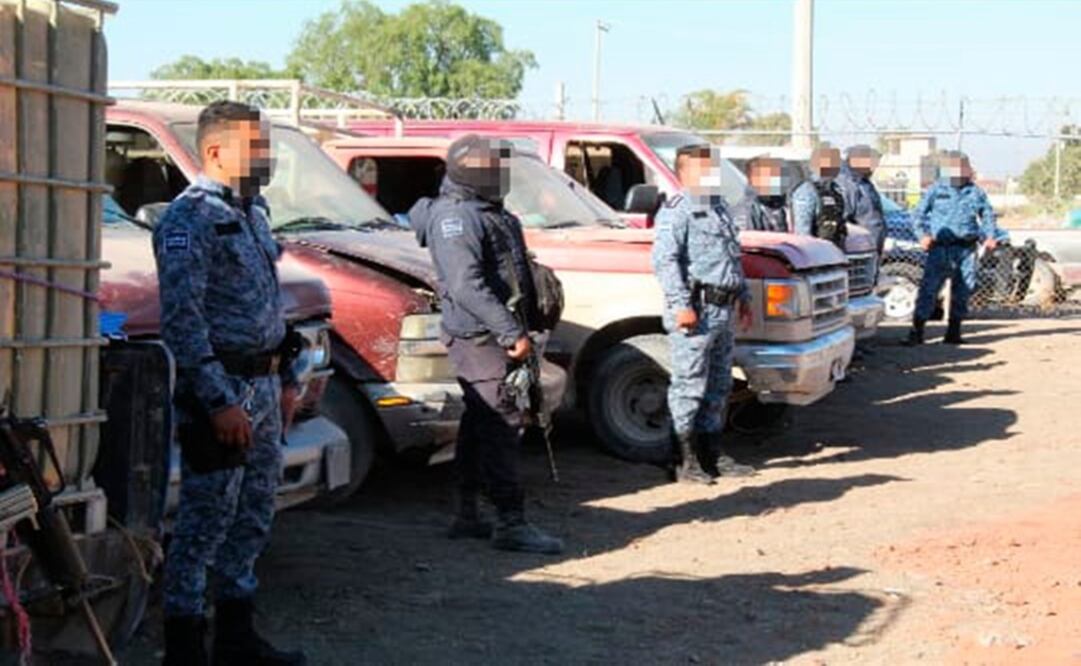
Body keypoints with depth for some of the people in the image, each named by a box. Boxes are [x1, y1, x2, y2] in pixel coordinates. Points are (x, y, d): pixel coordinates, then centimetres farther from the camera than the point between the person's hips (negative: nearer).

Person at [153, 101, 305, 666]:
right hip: (221, 389, -9)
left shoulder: (253, 212, 15)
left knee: (254, 515, 15)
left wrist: (284, 379, 21)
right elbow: (182, 321, -21)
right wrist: (219, 401, -24)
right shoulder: (189, 219, -13)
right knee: (206, 520, -4)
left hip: (263, 386, 9)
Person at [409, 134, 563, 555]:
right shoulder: (455, 217, -13)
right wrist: (512, 333, -25)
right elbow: (467, 286, -23)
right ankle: (510, 523, -11)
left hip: (493, 336, 10)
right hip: (479, 336, -10)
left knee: (481, 422, 13)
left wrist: (522, 329, 18)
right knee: (503, 422, -12)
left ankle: (467, 516, 19)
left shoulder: (490, 213, 19)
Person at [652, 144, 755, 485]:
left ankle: (712, 454, 24)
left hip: (723, 310, 9)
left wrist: (743, 296, 25)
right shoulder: (677, 210, -9)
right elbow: (664, 259, -19)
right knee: (689, 384, -6)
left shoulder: (718, 207, 20)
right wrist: (682, 305, -24)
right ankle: (685, 461, -1)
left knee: (718, 385, 14)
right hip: (696, 309, -9)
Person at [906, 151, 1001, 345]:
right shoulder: (936, 190, 5)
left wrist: (990, 236, 7)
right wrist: (923, 234, -6)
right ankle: (916, 331, -11)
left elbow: (988, 215, 22)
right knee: (929, 288, -11)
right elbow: (919, 213, 8)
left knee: (962, 291, 6)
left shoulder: (975, 192, 12)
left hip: (967, 249, 3)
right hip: (941, 248, -3)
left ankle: (953, 332, 15)